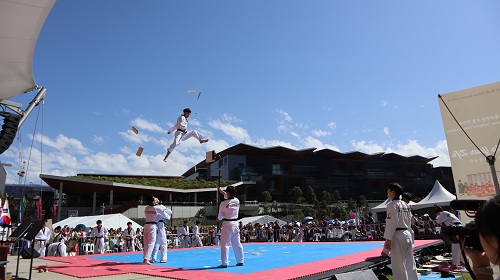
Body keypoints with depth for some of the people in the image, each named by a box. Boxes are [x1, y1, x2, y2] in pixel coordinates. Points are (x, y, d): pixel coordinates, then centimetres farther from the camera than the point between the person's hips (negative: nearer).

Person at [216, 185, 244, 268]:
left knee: (225, 244, 1)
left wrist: (219, 219, 25)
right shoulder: (237, 201, 1)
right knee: (237, 243, 13)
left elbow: (220, 216, 1)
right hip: (235, 223, 6)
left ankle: (224, 263, 2)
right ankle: (240, 261, 21)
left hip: (227, 224, -6)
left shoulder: (223, 203, -13)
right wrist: (221, 191, 31)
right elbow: (229, 197, 23)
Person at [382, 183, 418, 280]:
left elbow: (391, 223, -18)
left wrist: (388, 240, -16)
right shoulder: (406, 205, 12)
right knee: (410, 263, 16)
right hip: (407, 235, 8)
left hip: (398, 236, -8)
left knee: (399, 266, 0)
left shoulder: (392, 205, -13)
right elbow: (409, 222, 16)